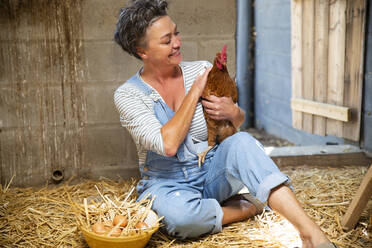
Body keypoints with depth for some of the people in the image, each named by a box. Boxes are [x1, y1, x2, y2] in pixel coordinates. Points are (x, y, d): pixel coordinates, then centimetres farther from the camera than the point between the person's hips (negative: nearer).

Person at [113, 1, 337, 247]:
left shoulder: (202, 70, 0)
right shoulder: (127, 95, -10)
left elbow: (239, 121, 12)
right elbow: (168, 145, -24)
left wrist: (233, 112, -13)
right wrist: (194, 92, -17)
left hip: (211, 173, 3)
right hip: (166, 183, -2)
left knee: (241, 141, -29)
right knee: (178, 214, -38)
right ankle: (247, 208, -10)